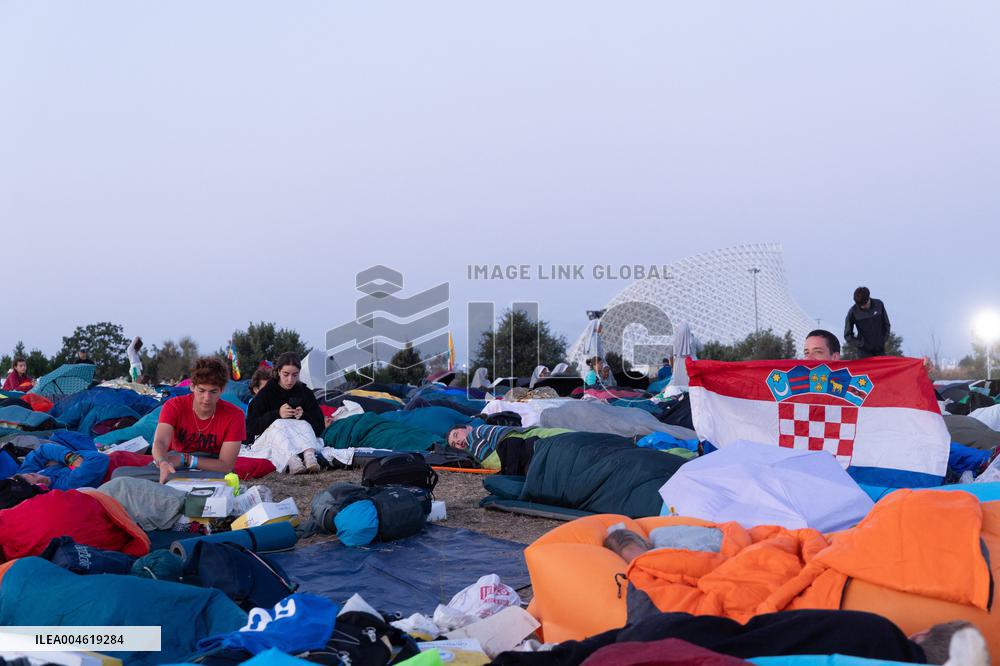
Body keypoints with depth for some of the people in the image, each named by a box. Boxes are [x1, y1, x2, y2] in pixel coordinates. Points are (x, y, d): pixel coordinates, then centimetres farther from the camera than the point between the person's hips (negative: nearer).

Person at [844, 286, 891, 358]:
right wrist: (860, 344, -8)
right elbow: (847, 335, -2)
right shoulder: (853, 312, -11)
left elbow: (886, 324, 9)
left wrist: (884, 338, 2)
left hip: (880, 349, 3)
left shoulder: (879, 304, -4)